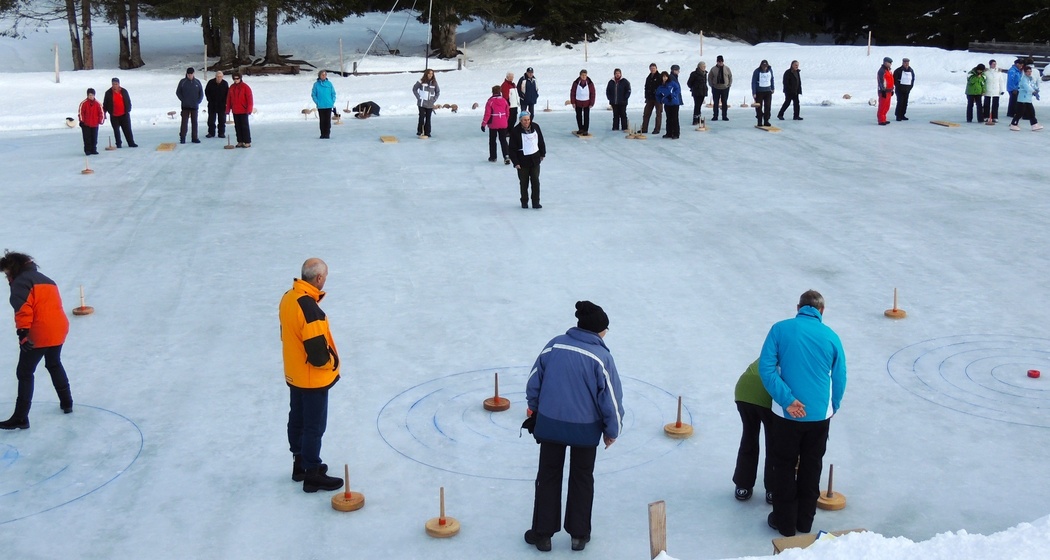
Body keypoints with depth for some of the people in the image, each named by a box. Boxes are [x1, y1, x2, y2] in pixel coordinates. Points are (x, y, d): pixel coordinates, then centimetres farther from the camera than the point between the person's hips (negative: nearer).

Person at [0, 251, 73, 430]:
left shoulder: (20, 282, -6)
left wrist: (22, 332, -24)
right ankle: (66, 403, 38)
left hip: (38, 335, -9)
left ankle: (21, 418, -2)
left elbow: (23, 308, -20)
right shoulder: (46, 280, 22)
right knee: (54, 365, 29)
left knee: (24, 373, -1)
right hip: (59, 330, 9)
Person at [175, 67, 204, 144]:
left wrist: (198, 101, -1)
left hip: (195, 106, 2)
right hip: (185, 106, -2)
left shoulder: (197, 82, 6)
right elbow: (178, 92, 5)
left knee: (194, 122, 6)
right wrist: (183, 100, -6)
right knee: (184, 122, -5)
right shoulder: (182, 82, 0)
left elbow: (201, 93, 11)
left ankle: (194, 138, 11)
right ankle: (182, 138, -2)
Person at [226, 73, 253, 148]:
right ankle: (240, 141, 14)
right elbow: (228, 99, 14)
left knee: (245, 126, -3)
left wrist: (249, 109, -13)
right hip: (235, 111, 6)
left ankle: (247, 142, -1)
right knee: (237, 127, 8)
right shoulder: (231, 87, 10)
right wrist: (228, 109, 9)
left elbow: (249, 99, -9)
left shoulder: (245, 87, -7)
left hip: (243, 111, -6)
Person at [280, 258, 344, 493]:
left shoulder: (288, 298, -1)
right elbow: (317, 349, -30)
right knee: (314, 427, 3)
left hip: (294, 374, 9)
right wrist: (330, 363, -9)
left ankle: (300, 464, 36)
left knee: (297, 420, 21)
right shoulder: (309, 308, -31)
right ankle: (312, 475, 14)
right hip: (313, 378, -9)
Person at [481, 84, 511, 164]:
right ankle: (506, 156, -10)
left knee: (492, 140, 14)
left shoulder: (490, 101, -12)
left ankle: (493, 157, 21)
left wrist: (484, 124, -7)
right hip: (503, 124, 3)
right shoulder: (504, 101, 0)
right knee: (503, 140, 6)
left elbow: (487, 114, -14)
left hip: (493, 124, -3)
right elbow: (507, 113, 8)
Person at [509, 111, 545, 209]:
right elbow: (512, 148, -9)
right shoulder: (515, 131, -13)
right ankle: (524, 202, 20)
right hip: (522, 160, -3)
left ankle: (536, 202, 8)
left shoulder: (535, 127, -2)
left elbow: (541, 141, 13)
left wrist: (542, 153, 19)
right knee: (524, 182, 6)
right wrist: (515, 162, -12)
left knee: (535, 181, 1)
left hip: (535, 159, 3)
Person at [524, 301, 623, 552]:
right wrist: (612, 430, 3)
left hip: (550, 423, 2)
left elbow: (533, 381, 2)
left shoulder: (554, 345, -4)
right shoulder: (601, 356, -13)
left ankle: (543, 533, 22)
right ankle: (579, 534, 26)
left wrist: (534, 408, 19)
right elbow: (611, 398, -11)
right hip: (585, 428, -2)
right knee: (581, 479, 17)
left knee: (548, 477, 15)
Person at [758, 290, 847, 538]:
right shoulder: (831, 336, -1)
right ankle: (805, 521, 29)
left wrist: (787, 399, -16)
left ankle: (785, 522, 21)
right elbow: (839, 380, 5)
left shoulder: (781, 329, -5)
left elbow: (766, 368, -14)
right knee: (811, 467, 18)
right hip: (820, 415, 2)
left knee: (784, 466, 13)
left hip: (787, 414, -2)